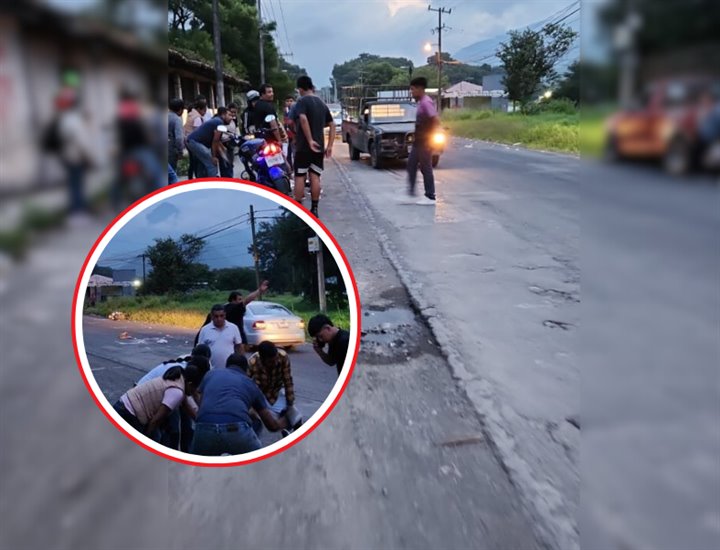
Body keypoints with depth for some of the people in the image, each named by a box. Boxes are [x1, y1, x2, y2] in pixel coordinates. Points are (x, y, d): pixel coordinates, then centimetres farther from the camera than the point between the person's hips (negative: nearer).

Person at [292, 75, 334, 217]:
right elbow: (332, 125, 11)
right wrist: (329, 146, 9)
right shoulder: (322, 103, 13)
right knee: (315, 177, 6)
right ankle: (314, 208, 7)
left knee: (300, 177, 1)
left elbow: (303, 119, -26)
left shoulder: (302, 101, -7)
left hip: (303, 146, -6)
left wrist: (310, 140, -24)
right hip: (319, 147, 6)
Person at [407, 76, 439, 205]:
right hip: (418, 141, 10)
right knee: (411, 164, 14)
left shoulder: (426, 102, -18)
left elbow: (436, 120, -24)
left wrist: (430, 137, -21)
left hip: (425, 142, -10)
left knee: (426, 168, -4)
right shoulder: (421, 102, 12)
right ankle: (411, 191, 23)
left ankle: (430, 197, 3)